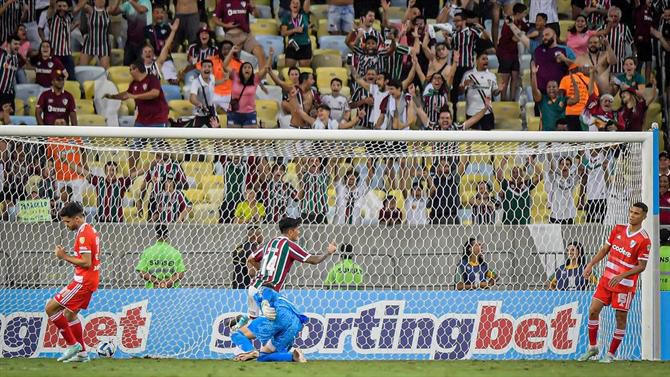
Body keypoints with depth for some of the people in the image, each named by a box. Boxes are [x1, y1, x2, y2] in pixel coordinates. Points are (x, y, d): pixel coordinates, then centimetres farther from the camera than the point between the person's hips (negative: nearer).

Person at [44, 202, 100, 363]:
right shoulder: (91, 230, 13)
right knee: (70, 313, 21)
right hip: (90, 279, 10)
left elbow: (86, 263, -23)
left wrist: (65, 257, -16)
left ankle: (72, 344, -5)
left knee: (50, 308, -8)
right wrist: (66, 255, 10)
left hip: (83, 281, -10)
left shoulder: (83, 235, -18)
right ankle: (82, 353, 22)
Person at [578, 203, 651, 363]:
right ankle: (592, 348, 16)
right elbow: (605, 249, 14)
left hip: (625, 284, -5)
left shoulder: (644, 240, -13)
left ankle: (611, 353, 13)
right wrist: (591, 265, 4)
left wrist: (621, 276, -21)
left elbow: (641, 266, -12)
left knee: (621, 318, 0)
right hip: (607, 279, 5)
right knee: (593, 310, 1)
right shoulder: (618, 229, 5)